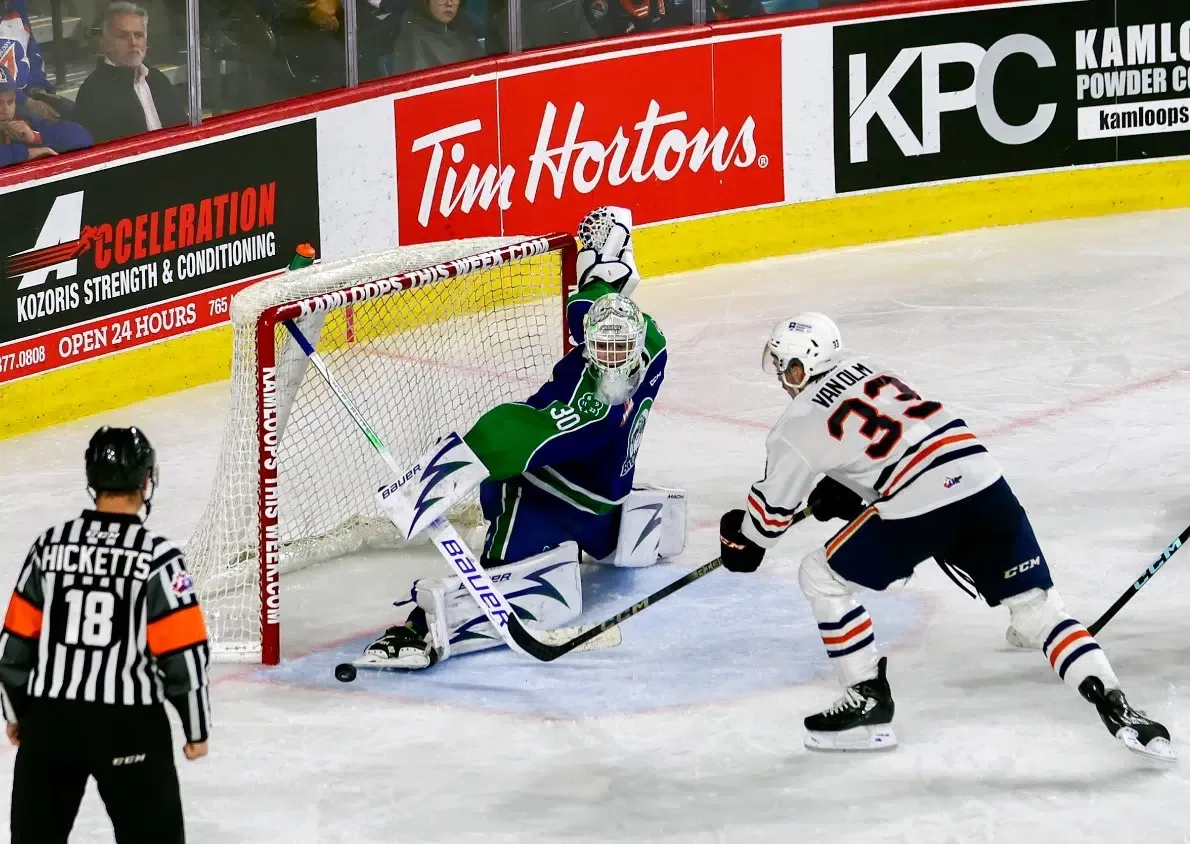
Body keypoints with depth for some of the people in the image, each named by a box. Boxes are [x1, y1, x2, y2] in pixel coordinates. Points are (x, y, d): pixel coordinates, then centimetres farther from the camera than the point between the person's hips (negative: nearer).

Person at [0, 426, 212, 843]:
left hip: (50, 718, 4)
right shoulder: (157, 556, -12)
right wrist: (197, 729, 1)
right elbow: (183, 654, -11)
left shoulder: (49, 546, 1)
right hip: (129, 727, -4)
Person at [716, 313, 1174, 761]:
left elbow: (772, 509, 16)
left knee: (821, 576, 14)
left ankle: (869, 699, 15)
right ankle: (1115, 707, -4)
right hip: (983, 484, 6)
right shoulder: (868, 368, 22)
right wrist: (842, 492, 40)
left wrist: (741, 543, 35)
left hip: (918, 508, -6)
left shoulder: (798, 426, 4)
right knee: (1037, 605, 10)